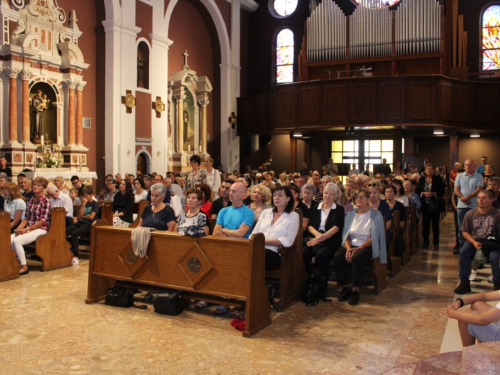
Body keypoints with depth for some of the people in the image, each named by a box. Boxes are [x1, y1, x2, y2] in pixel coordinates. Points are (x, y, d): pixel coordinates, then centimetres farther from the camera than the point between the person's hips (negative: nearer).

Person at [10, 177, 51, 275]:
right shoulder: (31, 200, 13)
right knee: (9, 239, -15)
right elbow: (27, 218, 13)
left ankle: (24, 267, -13)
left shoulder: (46, 201, -9)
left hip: (40, 229, -7)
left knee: (17, 241, -25)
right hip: (29, 228, 7)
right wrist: (19, 228, -4)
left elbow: (43, 220, -14)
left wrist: (28, 229, -15)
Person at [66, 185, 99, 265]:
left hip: (88, 224, -6)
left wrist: (82, 217, 7)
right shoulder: (83, 203, 18)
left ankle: (75, 257, -31)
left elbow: (91, 217, -8)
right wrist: (83, 204, -3)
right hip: (80, 222, 6)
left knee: (74, 233, -34)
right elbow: (80, 215, 4)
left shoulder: (95, 204, 1)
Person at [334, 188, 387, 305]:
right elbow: (345, 234, 7)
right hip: (351, 244, 4)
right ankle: (346, 286, -10)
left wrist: (359, 248, -18)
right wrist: (348, 248, -12)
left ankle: (356, 289, -17)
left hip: (367, 246, -4)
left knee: (356, 258, -35)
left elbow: (374, 237, -7)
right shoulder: (350, 214, 12)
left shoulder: (375, 215, 0)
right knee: (338, 256, -26)